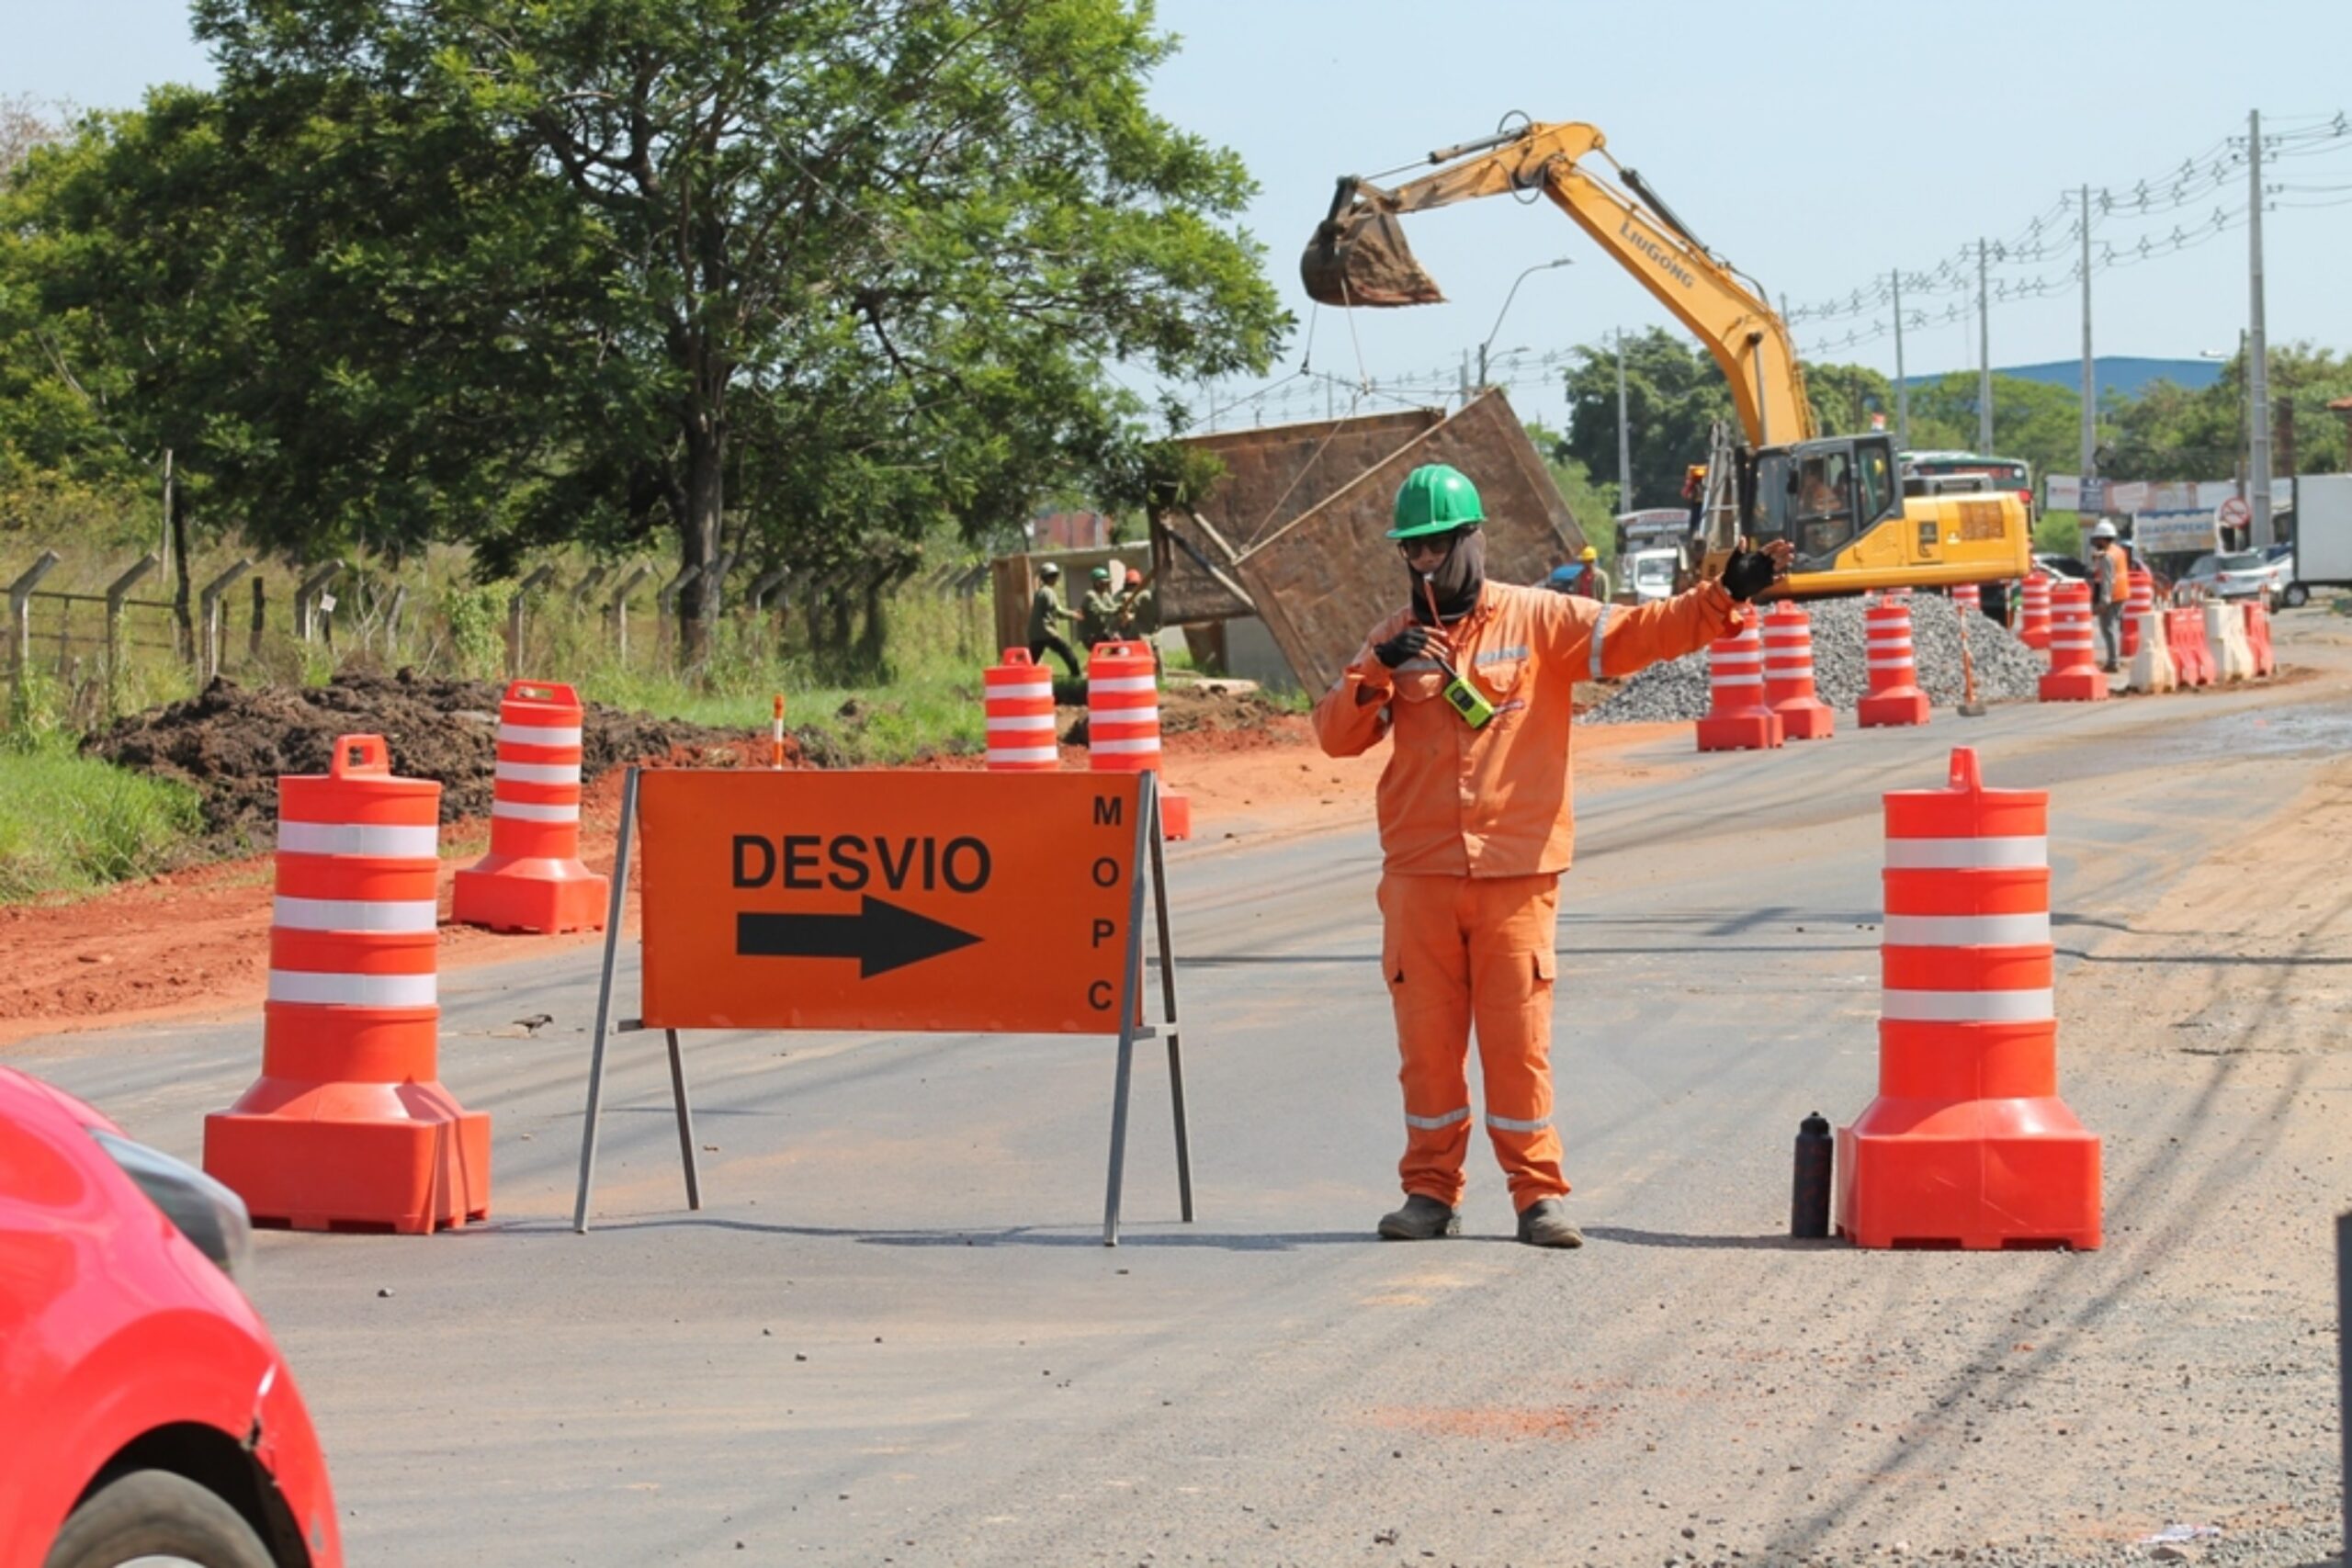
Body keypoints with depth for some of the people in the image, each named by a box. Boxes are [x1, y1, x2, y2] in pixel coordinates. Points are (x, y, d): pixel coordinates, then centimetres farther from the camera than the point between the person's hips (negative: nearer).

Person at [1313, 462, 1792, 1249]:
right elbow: (1336, 734, 3)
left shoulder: (1538, 621, 3)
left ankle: (1539, 1194, 5)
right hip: (1418, 875, 2)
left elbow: (1638, 631, -5)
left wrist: (1723, 598, -17)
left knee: (1518, 1040, -2)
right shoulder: (1393, 638, 11)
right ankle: (1431, 1191, 13)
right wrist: (1380, 672, -14)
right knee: (1427, 1039, 4)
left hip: (1517, 873, -2)